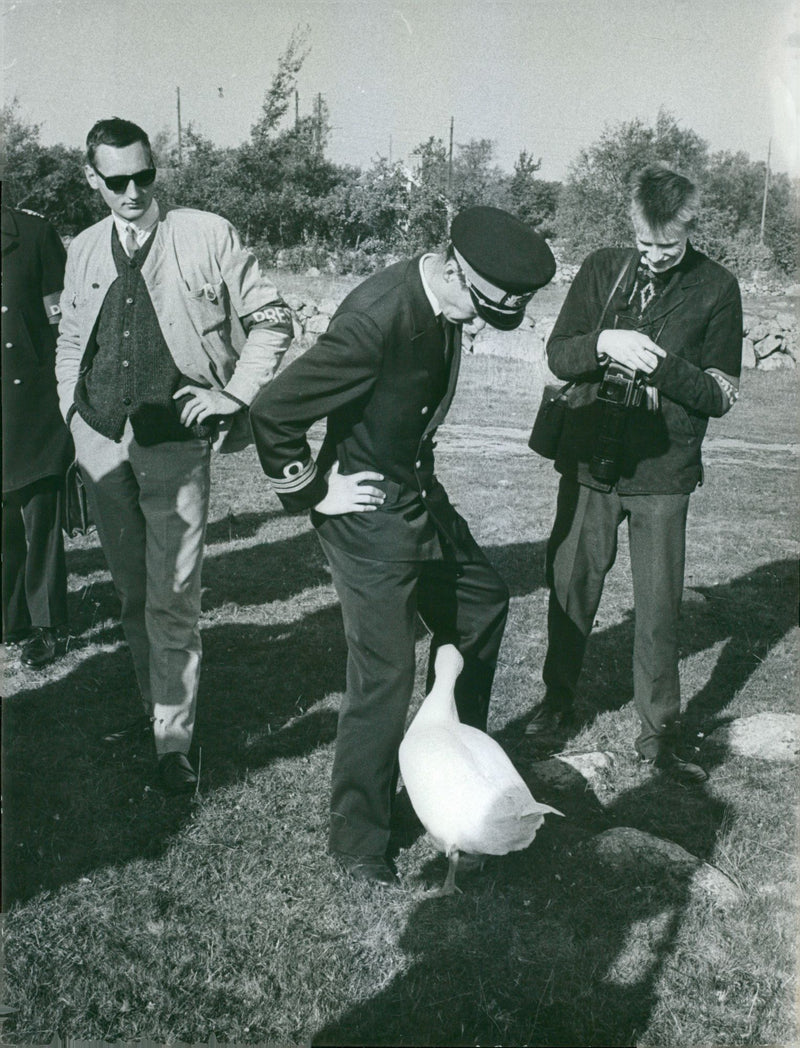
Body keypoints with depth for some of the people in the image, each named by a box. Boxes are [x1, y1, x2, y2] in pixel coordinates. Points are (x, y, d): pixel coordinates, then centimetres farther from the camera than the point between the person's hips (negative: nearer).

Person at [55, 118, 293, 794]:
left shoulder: (208, 236, -4)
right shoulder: (85, 250, 10)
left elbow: (272, 320, 1)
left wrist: (235, 393, -7)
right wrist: (74, 412, 12)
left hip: (174, 442, -5)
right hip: (101, 441, 5)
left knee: (172, 601, -5)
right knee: (132, 593, 14)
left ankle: (175, 739, 6)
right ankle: (155, 706, 30)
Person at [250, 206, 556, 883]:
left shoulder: (442, 300, -3)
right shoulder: (377, 319, -30)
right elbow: (273, 414, -28)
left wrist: (421, 468, 16)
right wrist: (314, 494, -16)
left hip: (421, 496, 9)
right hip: (370, 513, -9)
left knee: (484, 600, 22)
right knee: (385, 675, -3)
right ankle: (358, 842, 16)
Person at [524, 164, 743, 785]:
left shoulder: (716, 289, -2)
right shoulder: (602, 270, 3)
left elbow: (720, 396, -3)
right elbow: (558, 355, 4)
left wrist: (657, 363, -19)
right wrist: (603, 343, -17)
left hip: (662, 476, -2)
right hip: (589, 461, 2)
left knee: (659, 608, 3)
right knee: (569, 588, 12)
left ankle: (660, 731, 19)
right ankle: (558, 699, 32)